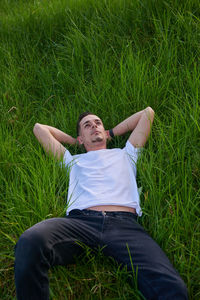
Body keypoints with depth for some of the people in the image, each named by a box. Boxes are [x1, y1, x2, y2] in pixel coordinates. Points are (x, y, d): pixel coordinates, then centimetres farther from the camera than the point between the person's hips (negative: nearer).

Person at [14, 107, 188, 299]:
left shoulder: (125, 154, 37)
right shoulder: (73, 160, 37)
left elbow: (147, 113, 45)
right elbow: (39, 128, 47)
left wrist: (112, 133, 48)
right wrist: (74, 141, 50)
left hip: (124, 223, -1)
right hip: (80, 220, 2)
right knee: (30, 242, -35)